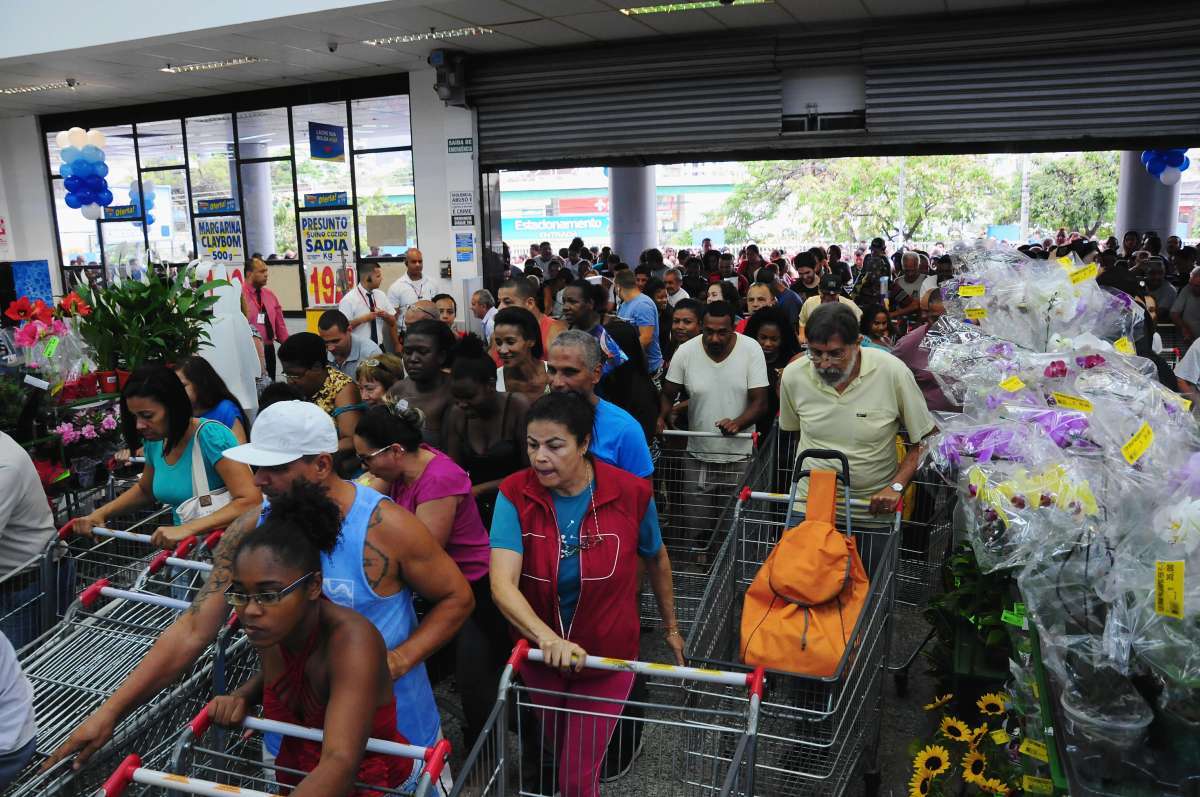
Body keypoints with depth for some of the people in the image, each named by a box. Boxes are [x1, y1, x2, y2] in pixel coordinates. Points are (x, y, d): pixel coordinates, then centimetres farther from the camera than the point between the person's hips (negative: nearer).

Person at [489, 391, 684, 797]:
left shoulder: (631, 493, -19)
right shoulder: (515, 494, -19)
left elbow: (656, 559, 0)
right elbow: (502, 585, -29)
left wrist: (671, 627, 12)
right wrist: (547, 638, -46)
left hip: (606, 658, -2)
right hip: (539, 655, 2)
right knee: (555, 755, 27)